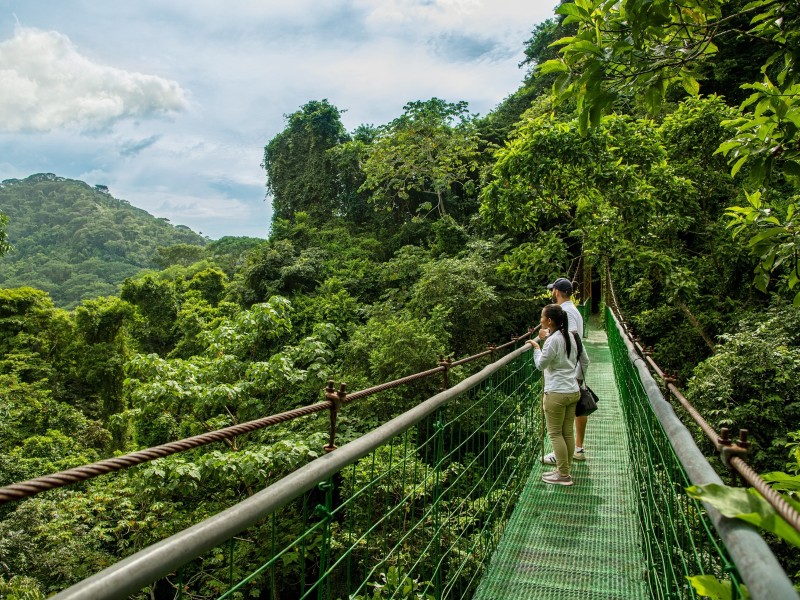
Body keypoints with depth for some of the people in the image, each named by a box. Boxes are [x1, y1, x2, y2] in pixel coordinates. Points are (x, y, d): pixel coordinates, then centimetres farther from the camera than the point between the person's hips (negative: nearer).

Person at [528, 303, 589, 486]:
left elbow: (541, 365, -12)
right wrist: (579, 378, 24)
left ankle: (563, 475, 9)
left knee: (555, 433, 3)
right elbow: (585, 360, 15)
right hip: (573, 391, 8)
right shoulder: (570, 336, 7)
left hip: (556, 393, -8)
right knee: (568, 432, 14)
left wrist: (536, 347, 1)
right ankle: (566, 469, 24)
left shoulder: (553, 340, -18)